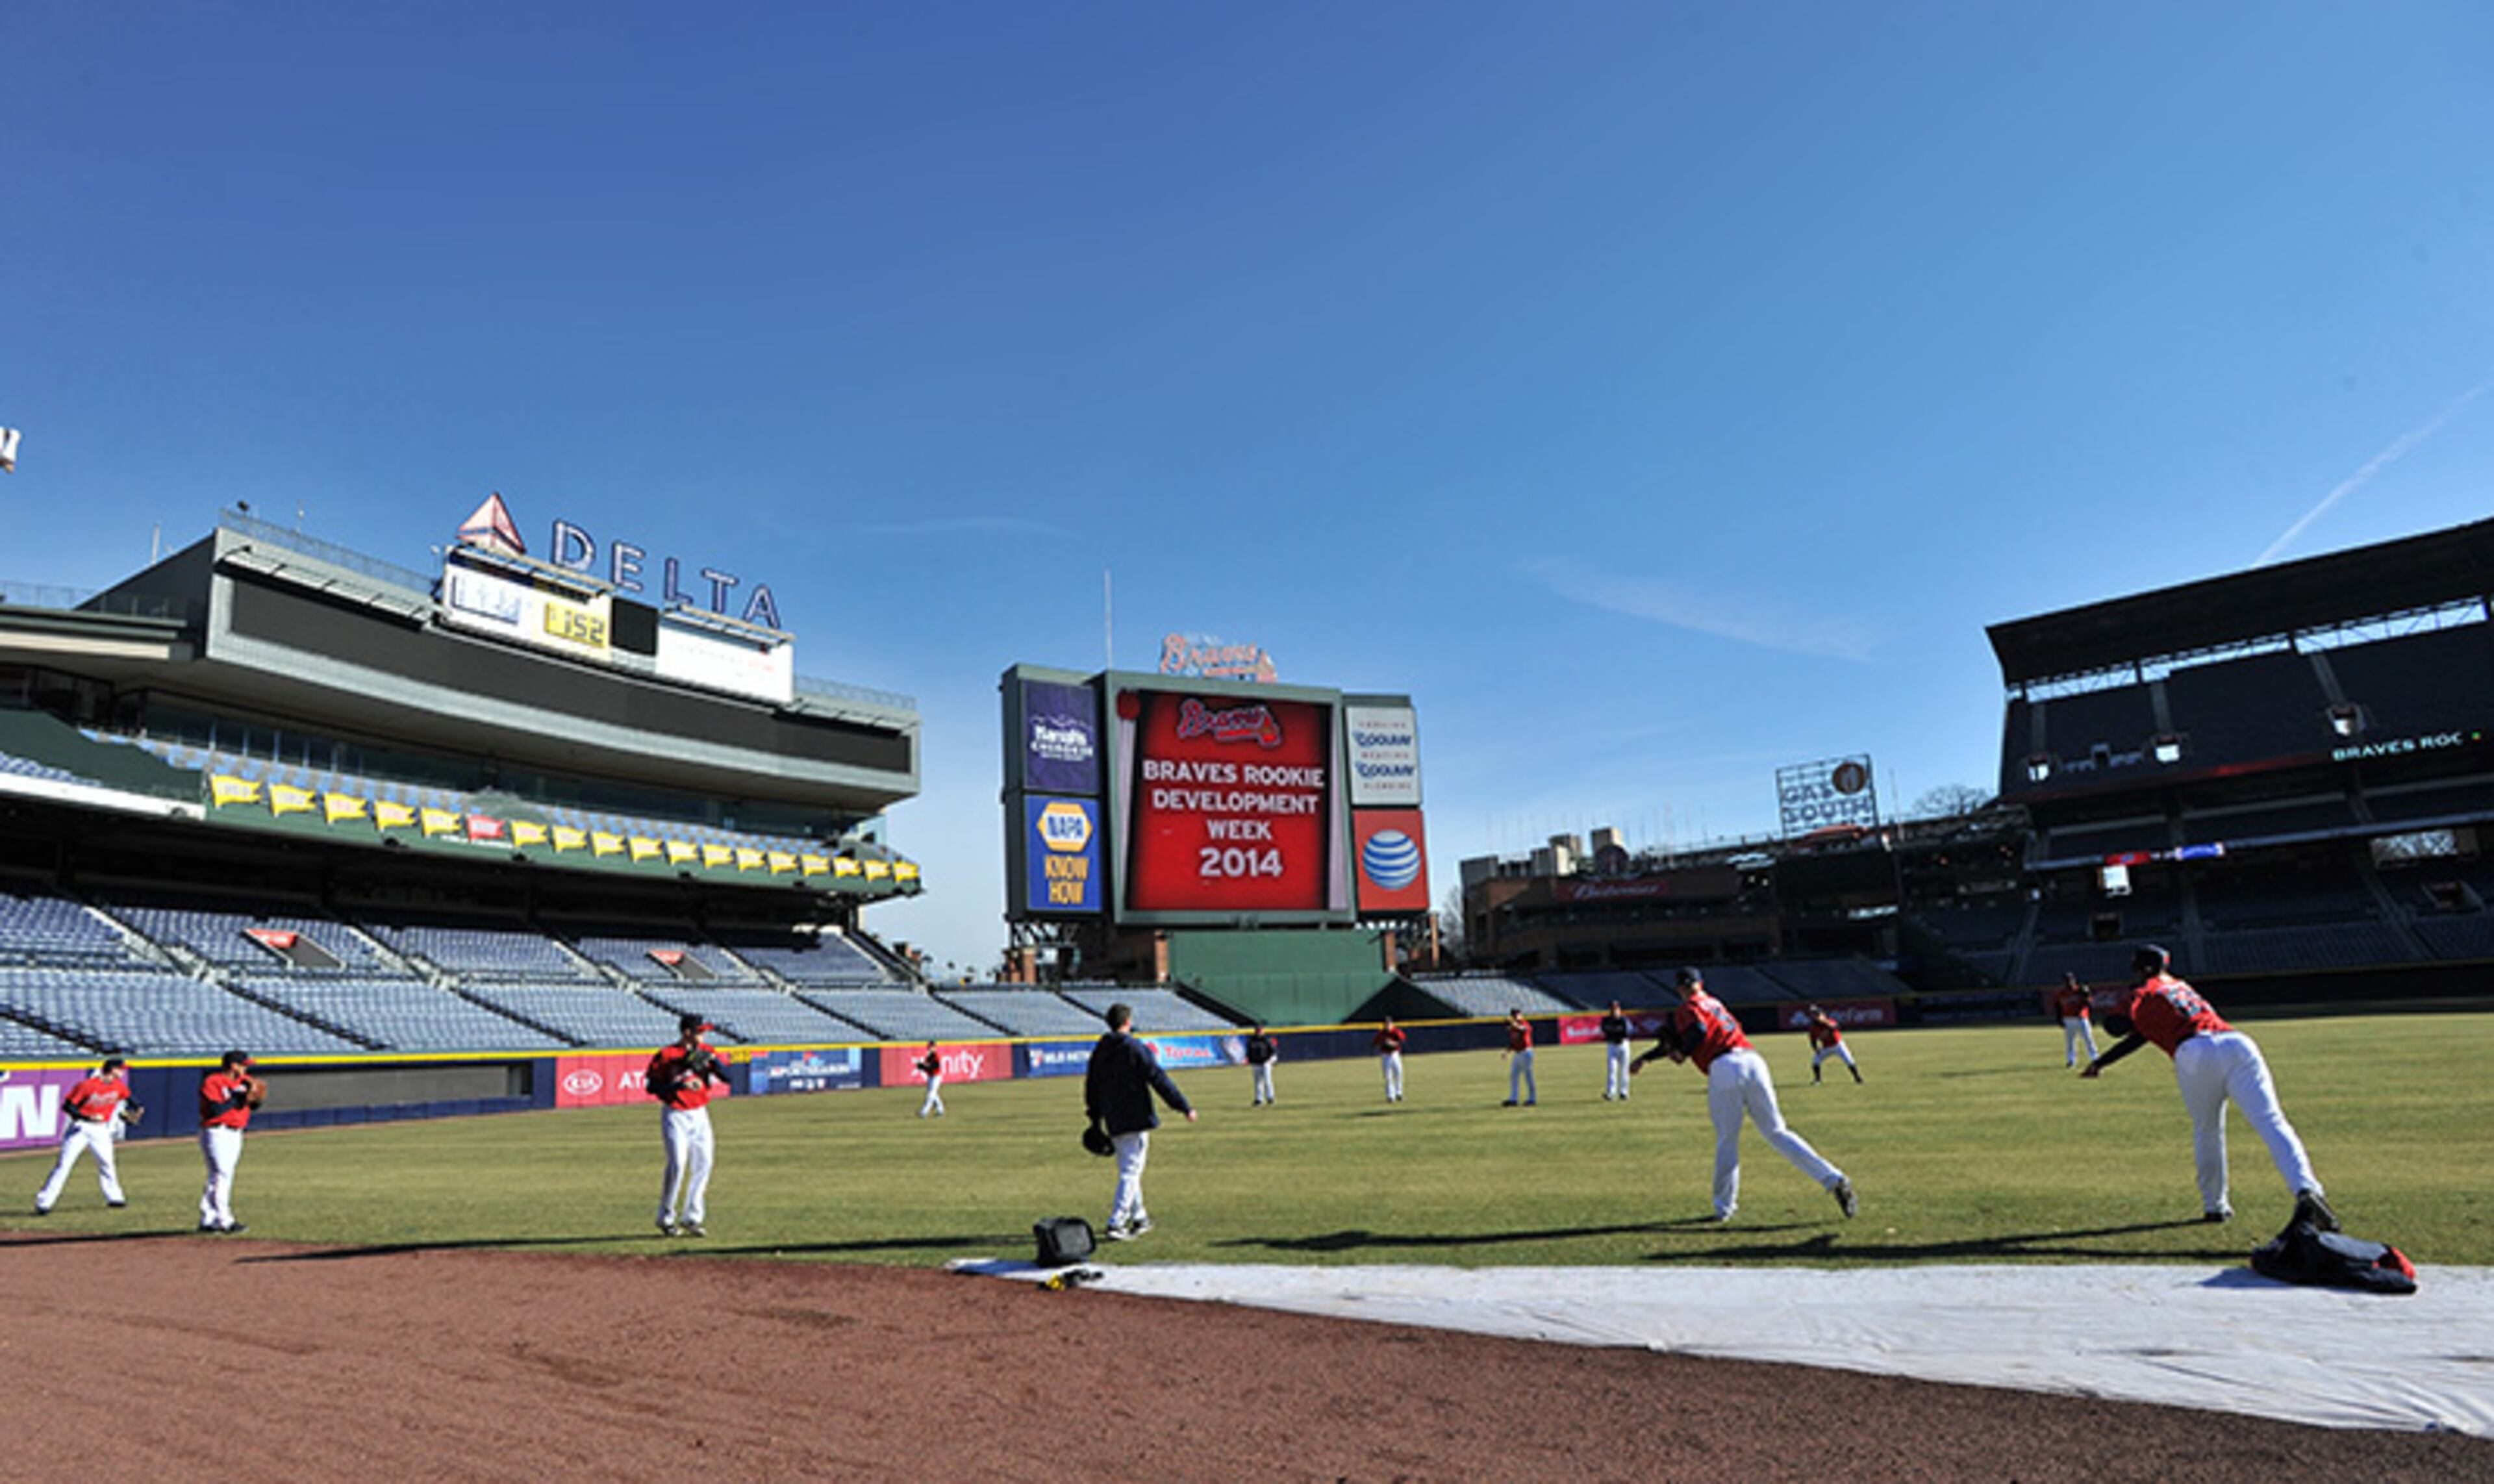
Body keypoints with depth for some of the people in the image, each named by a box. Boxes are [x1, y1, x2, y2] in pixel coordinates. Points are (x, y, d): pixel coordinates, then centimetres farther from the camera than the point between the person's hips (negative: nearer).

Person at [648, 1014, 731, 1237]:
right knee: (677, 1164, -12)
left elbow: (726, 1077, 0)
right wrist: (678, 1085, -22)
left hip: (700, 1116, 5)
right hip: (676, 1116, -5)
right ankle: (666, 1219, 4)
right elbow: (651, 1085, -10)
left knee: (703, 1165, 3)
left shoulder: (706, 1053, 6)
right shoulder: (665, 1055, -8)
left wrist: (712, 1060, -15)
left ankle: (692, 1218, 14)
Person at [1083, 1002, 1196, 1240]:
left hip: (1114, 1123, 7)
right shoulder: (1136, 1049, -11)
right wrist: (1185, 1107, -9)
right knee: (1131, 1171, -4)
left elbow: (1091, 1087, 14)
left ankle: (1139, 1218, 29)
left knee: (1128, 1170, 19)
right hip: (1136, 1120, -7)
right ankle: (1115, 1225, -10)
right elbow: (1159, 1080, -13)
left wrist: (1095, 1120, 24)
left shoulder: (1099, 1050, 8)